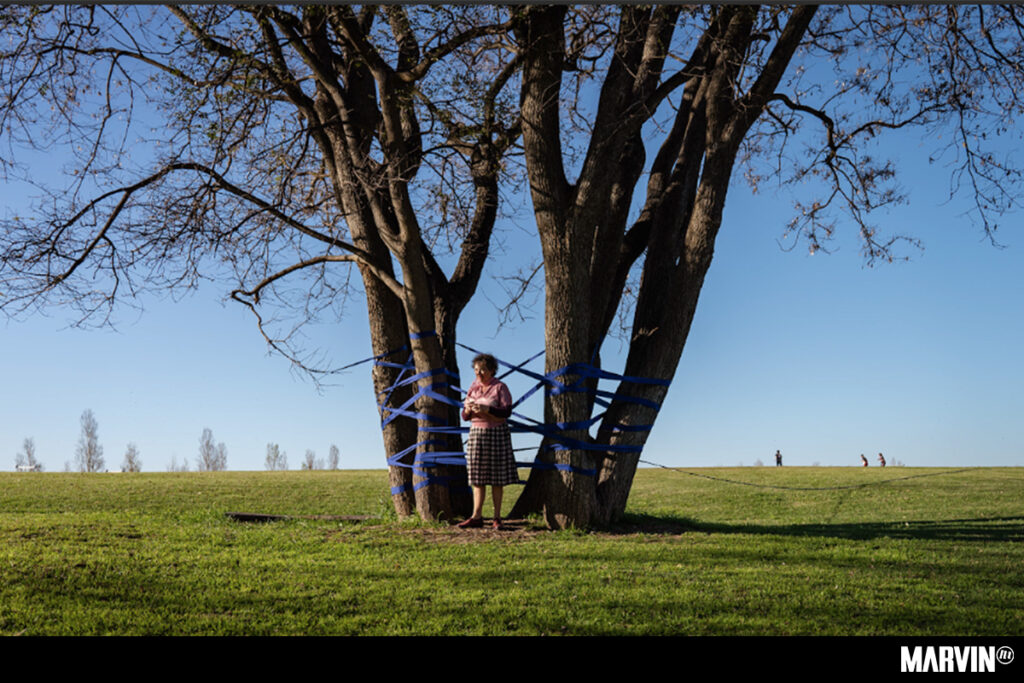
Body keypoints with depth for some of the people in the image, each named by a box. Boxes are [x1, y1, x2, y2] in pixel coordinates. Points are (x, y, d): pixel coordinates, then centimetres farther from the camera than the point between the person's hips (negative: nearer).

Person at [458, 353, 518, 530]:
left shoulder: (500, 387, -4)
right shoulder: (473, 388, 11)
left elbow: (507, 412, -13)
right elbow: (465, 416, 10)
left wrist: (487, 410, -25)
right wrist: (468, 410, -13)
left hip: (497, 434, -4)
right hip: (476, 433, 5)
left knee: (497, 478, -2)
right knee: (477, 477, 3)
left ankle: (497, 518, 3)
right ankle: (477, 517, 6)